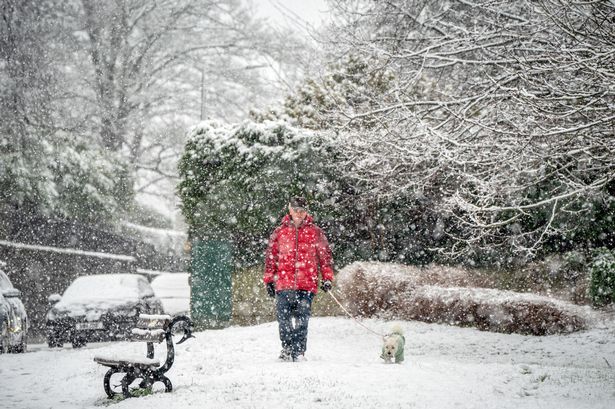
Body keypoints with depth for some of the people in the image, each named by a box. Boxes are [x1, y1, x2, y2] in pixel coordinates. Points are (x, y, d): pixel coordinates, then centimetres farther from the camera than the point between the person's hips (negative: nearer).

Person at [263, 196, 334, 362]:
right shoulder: (280, 232, 10)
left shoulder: (315, 232, 8)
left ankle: (299, 352, -1)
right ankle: (287, 349, 14)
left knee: (301, 320, -6)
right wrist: (269, 280, 10)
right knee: (284, 319, -1)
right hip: (284, 284, 1)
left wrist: (327, 278, 4)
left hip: (307, 284, -1)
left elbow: (325, 255, 11)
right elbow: (270, 256, 14)